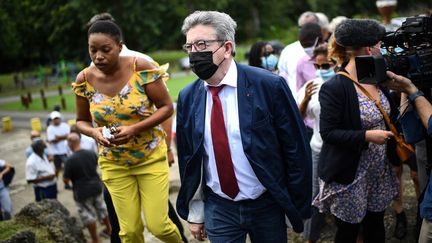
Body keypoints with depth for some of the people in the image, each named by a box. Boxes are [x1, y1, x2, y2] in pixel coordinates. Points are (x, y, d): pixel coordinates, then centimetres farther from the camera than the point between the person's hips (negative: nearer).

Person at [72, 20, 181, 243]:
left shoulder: (141, 68, -16)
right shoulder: (84, 80, -7)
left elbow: (166, 107, -10)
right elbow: (82, 121, 6)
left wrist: (134, 129, -24)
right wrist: (95, 133, -18)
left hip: (151, 157, -2)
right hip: (114, 164, 2)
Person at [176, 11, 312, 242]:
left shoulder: (269, 85, -14)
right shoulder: (187, 97, -2)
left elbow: (296, 149, -9)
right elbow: (187, 158, 7)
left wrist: (297, 206, -6)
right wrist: (195, 212, 9)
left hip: (267, 206, -2)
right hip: (217, 208, 2)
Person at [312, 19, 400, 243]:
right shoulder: (334, 88, -19)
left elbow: (389, 114, 19)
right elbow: (328, 133, -20)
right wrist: (367, 136, -26)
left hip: (379, 172, 7)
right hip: (349, 176, -7)